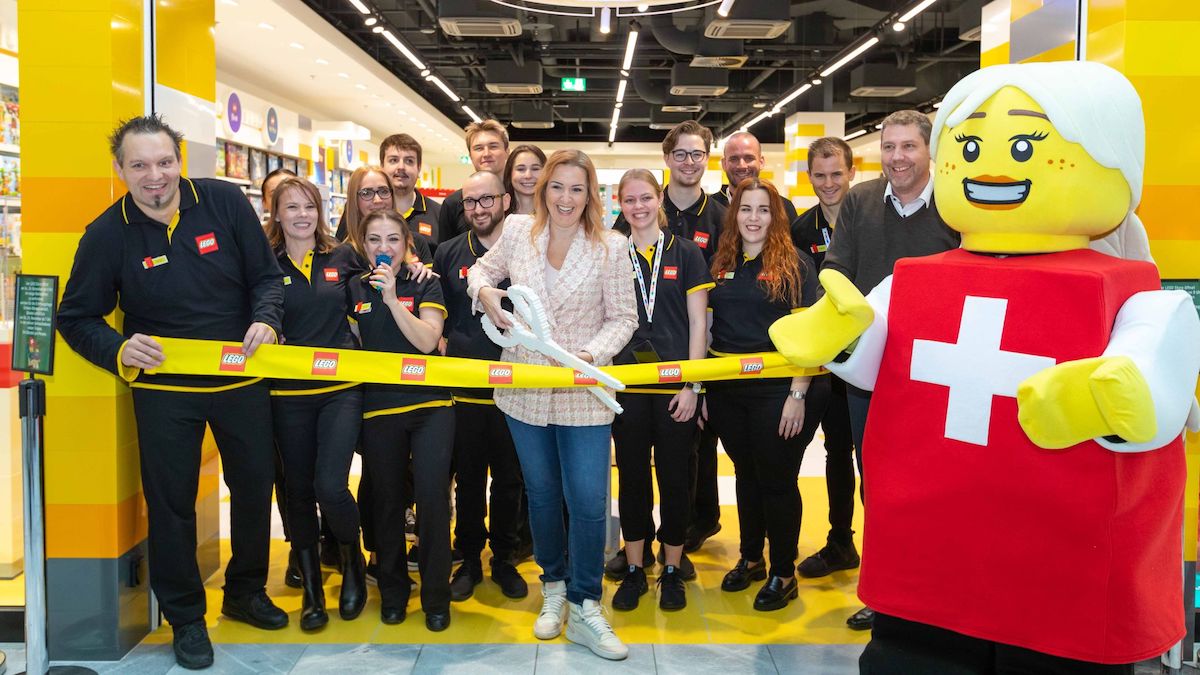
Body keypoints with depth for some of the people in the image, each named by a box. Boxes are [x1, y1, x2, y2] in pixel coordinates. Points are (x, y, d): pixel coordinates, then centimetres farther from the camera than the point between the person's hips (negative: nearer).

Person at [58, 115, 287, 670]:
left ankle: (246, 592, 39)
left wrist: (265, 319, -18)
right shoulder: (106, 234, -9)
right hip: (163, 388, -1)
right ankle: (185, 618, 26)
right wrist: (119, 350, -20)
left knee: (255, 485, 15)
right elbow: (76, 318, -1)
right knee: (171, 502, 6)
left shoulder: (225, 203, -8)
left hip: (241, 378, 2)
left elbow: (266, 275, 0)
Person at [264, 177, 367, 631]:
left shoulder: (343, 258, 5)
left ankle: (351, 559, 19)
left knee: (330, 485, -12)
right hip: (288, 394, 1)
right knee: (299, 490, 9)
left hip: (341, 389, 0)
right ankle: (310, 588, 25)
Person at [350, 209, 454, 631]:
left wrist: (392, 298, -18)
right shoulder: (354, 291, 9)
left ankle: (436, 596, 5)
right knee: (386, 501, 9)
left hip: (429, 406, -2)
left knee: (432, 494, -10)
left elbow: (427, 340, -13)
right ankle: (392, 591, 26)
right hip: (378, 409, 3)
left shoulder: (425, 285, 1)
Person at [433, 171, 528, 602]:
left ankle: (504, 559, 25)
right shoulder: (448, 254, 6)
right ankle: (469, 560, 24)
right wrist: (443, 347, -1)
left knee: (509, 478, 9)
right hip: (463, 386, 1)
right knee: (469, 477, 10)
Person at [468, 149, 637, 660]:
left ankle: (584, 608, 14)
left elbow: (623, 318, -4)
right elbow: (482, 270, 16)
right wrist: (486, 293, -7)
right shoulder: (518, 231, 0)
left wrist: (591, 354, -20)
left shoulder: (611, 247, -7)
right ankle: (554, 588, 35)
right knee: (541, 494, 16)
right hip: (525, 389, 3)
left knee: (588, 500, -4)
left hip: (583, 394, -2)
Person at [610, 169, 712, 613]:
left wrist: (692, 384, -6)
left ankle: (672, 571, 21)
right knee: (631, 476, 8)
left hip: (675, 383, -1)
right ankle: (634, 570, 22)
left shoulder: (685, 253, 2)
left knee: (674, 477, 6)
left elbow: (698, 324, 1)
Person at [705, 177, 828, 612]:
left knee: (777, 479, 5)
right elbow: (706, 327, 11)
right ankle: (750, 559, 32)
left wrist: (798, 395, -15)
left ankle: (783, 573, 20)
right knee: (746, 475, 16)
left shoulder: (795, 265, -5)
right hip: (727, 391, 4)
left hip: (777, 389, -4)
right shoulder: (720, 265, 8)